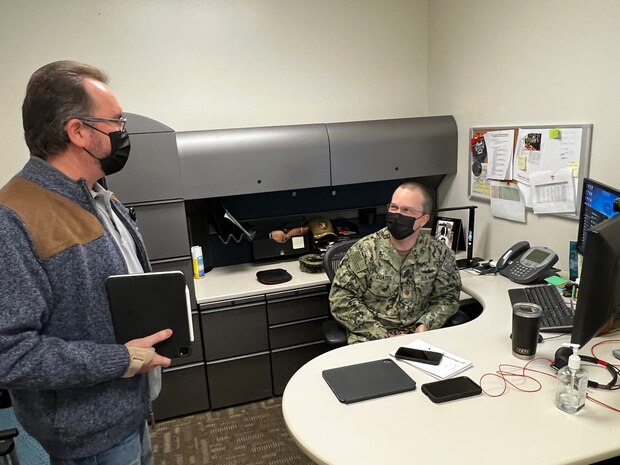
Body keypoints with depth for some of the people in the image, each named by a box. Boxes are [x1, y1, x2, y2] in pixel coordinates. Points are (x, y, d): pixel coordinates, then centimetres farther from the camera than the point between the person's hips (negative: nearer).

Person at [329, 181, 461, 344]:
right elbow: (341, 300, -8)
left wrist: (425, 325, -10)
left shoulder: (439, 254, 1)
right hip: (370, 338, -3)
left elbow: (447, 297, 10)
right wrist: (383, 336, -15)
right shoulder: (364, 250, -7)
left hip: (419, 336, 3)